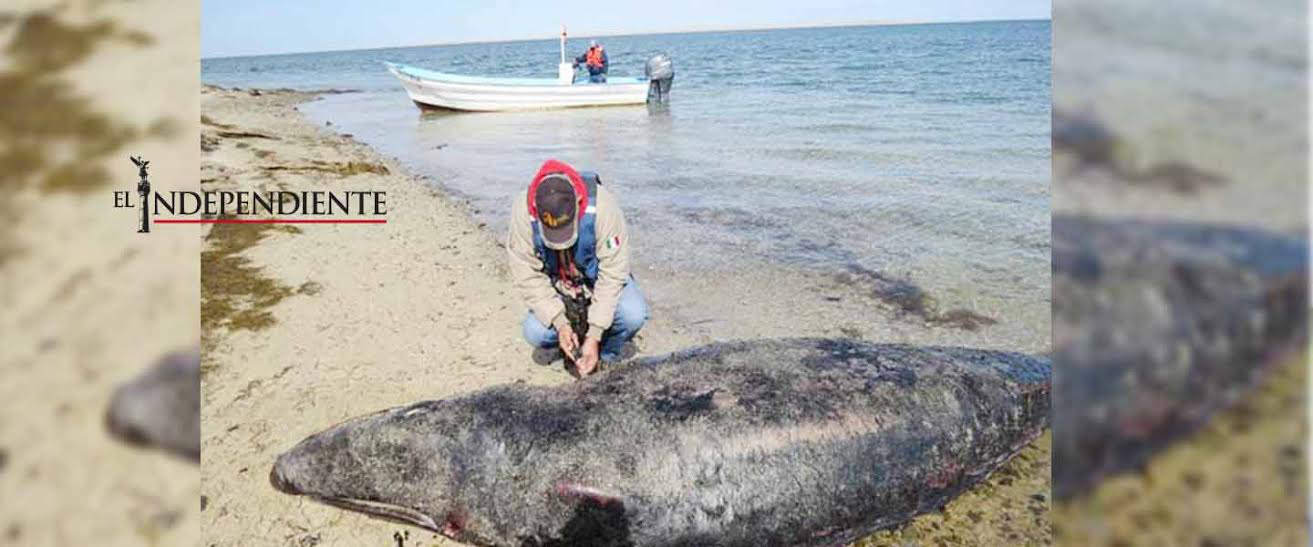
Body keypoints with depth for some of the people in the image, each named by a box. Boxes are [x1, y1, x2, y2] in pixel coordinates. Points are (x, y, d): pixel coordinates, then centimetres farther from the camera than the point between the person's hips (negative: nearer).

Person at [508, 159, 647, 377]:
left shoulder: (601, 205, -34)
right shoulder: (522, 211, -29)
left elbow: (613, 274, -29)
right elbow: (528, 277, -22)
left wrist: (594, 336, -30)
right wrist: (560, 323, -30)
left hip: (600, 279, -1)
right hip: (556, 285, 2)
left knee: (633, 315, -29)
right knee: (536, 332, -22)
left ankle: (606, 358, 3)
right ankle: (572, 352, 12)